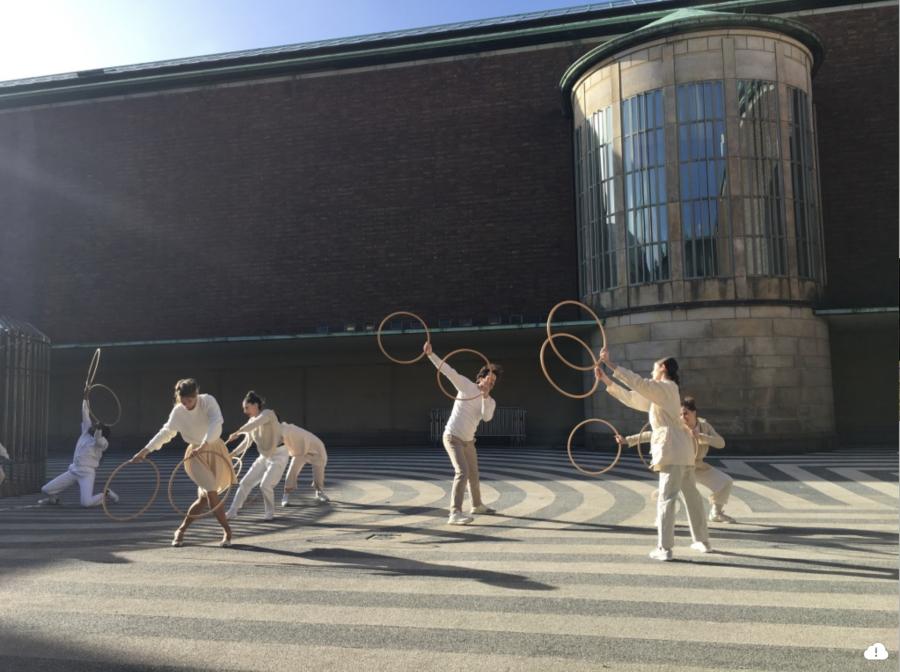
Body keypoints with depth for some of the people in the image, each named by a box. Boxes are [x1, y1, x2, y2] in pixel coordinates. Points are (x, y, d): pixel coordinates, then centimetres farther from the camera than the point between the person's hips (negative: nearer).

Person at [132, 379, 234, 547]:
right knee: (211, 494, -10)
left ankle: (181, 530, 24)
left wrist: (203, 445, -40)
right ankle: (227, 531, 5)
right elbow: (166, 432, 7)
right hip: (196, 455, 0)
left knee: (204, 498, 3)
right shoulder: (178, 412, -7)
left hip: (214, 450, 0)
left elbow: (216, 423, -28)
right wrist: (145, 450, 4)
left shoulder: (208, 401, -14)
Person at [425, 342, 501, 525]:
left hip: (468, 441, 7)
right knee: (462, 472, -22)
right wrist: (431, 354, -24)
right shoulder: (467, 385, -7)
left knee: (473, 474, 21)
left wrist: (485, 396, -27)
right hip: (452, 437, -7)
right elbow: (447, 370, -14)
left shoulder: (491, 402, 4)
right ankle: (455, 514, -25)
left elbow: (487, 417, -17)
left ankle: (477, 505, 45)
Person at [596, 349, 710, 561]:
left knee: (666, 498, -8)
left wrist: (609, 363, -21)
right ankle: (703, 541, 27)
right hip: (682, 450, 10)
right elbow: (632, 398, 20)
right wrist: (606, 380, 16)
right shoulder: (660, 392, 22)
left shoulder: (666, 388, -6)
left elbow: (636, 381, -20)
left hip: (672, 450, -10)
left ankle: (664, 549, -7)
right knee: (692, 496, 17)